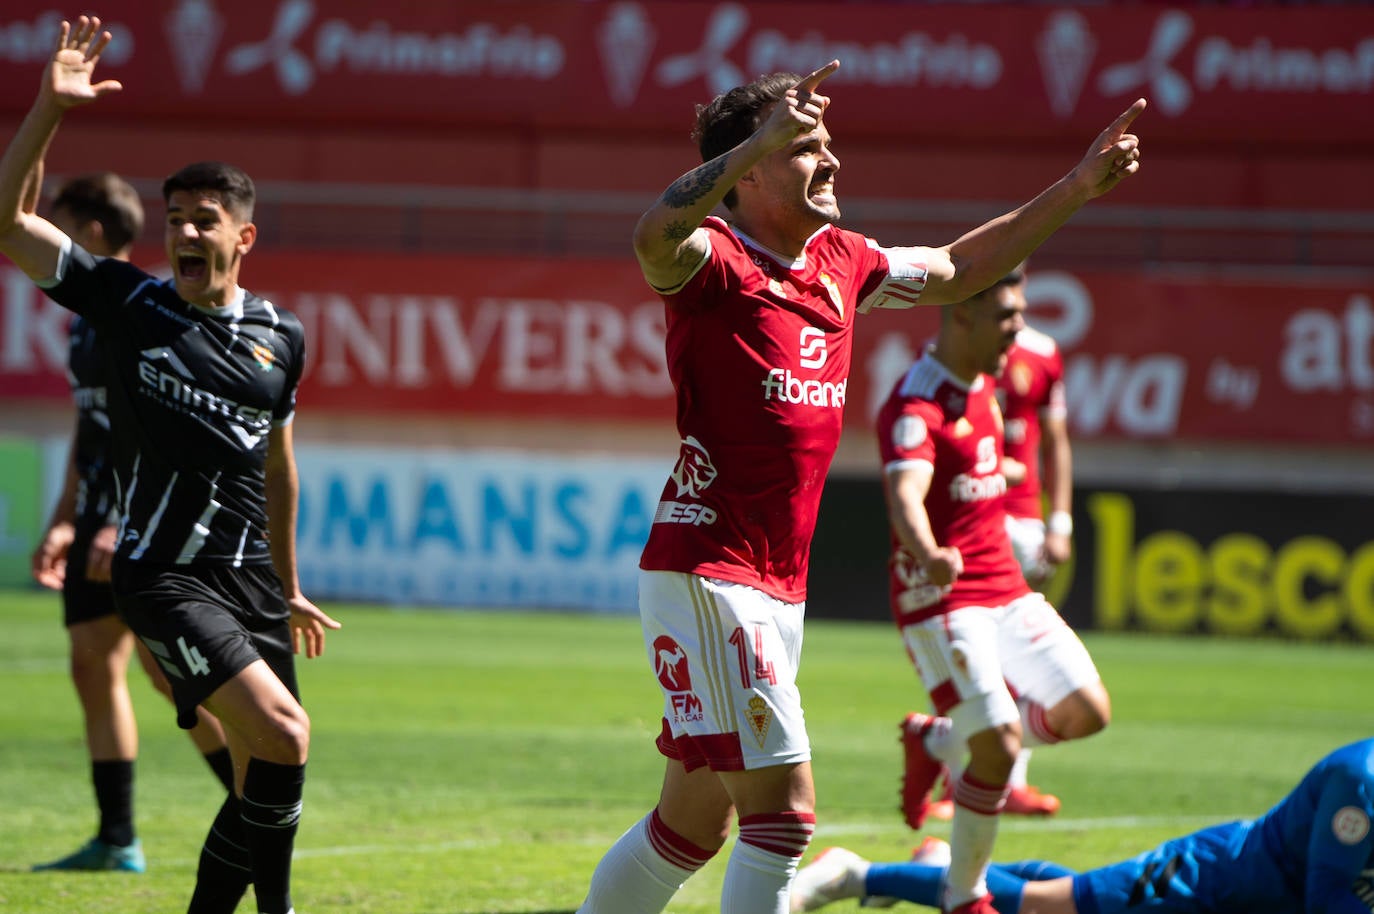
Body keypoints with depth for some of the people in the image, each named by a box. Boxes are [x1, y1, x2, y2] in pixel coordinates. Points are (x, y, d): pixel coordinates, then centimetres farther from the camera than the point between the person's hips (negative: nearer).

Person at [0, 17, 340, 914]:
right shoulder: (129, 302, -1)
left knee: (263, 771, 5)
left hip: (250, 574, 5)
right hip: (165, 574, -5)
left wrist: (289, 588, 27)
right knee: (284, 736, -19)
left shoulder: (280, 337, 9)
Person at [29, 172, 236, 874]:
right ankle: (117, 842, 7)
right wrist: (63, 523, 15)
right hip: (99, 518, 9)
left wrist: (125, 525, -23)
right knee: (95, 666, 5)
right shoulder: (85, 320, 15)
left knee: (168, 668, -10)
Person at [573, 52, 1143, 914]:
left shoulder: (841, 263, 12)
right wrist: (761, 139, -42)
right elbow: (655, 236, -36)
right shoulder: (715, 260, -12)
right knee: (785, 807, -14)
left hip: (781, 588, 9)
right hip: (705, 575, -9)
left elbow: (957, 269, 28)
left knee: (695, 823, 14)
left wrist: (1076, 189, 25)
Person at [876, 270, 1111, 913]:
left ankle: (938, 741, 20)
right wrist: (929, 556, -55)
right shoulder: (916, 406, -19)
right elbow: (905, 494, -36)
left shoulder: (985, 383, 10)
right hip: (941, 596, -9)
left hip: (1006, 587, 9)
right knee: (1000, 744, -18)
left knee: (1087, 711, 2)